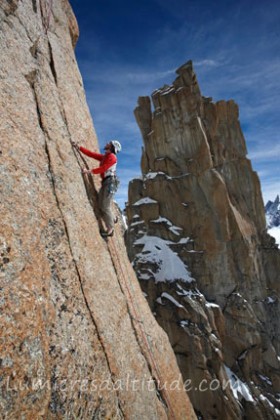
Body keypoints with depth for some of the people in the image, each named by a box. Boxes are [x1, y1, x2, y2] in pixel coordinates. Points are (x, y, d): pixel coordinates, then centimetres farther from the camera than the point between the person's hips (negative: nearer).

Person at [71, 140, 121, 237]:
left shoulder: (112, 157, -4)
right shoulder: (103, 157, 22)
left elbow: (103, 168, -16)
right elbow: (90, 154, 20)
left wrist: (89, 171, -21)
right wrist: (78, 147, 15)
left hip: (109, 182, -9)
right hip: (104, 182, 9)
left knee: (106, 206, -8)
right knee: (101, 206, 7)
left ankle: (110, 229, -1)